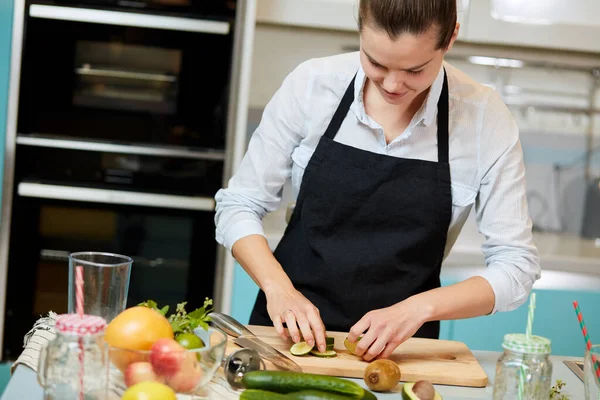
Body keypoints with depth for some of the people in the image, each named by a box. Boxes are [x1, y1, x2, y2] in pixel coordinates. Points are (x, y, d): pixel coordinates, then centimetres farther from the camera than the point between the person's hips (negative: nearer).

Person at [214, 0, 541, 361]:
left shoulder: (486, 118, -9)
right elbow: (239, 206, 1)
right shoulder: (312, 84, -7)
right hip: (290, 333, 1)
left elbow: (516, 265, -7)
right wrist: (278, 287, -16)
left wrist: (419, 308, -21)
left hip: (399, 350, 0)